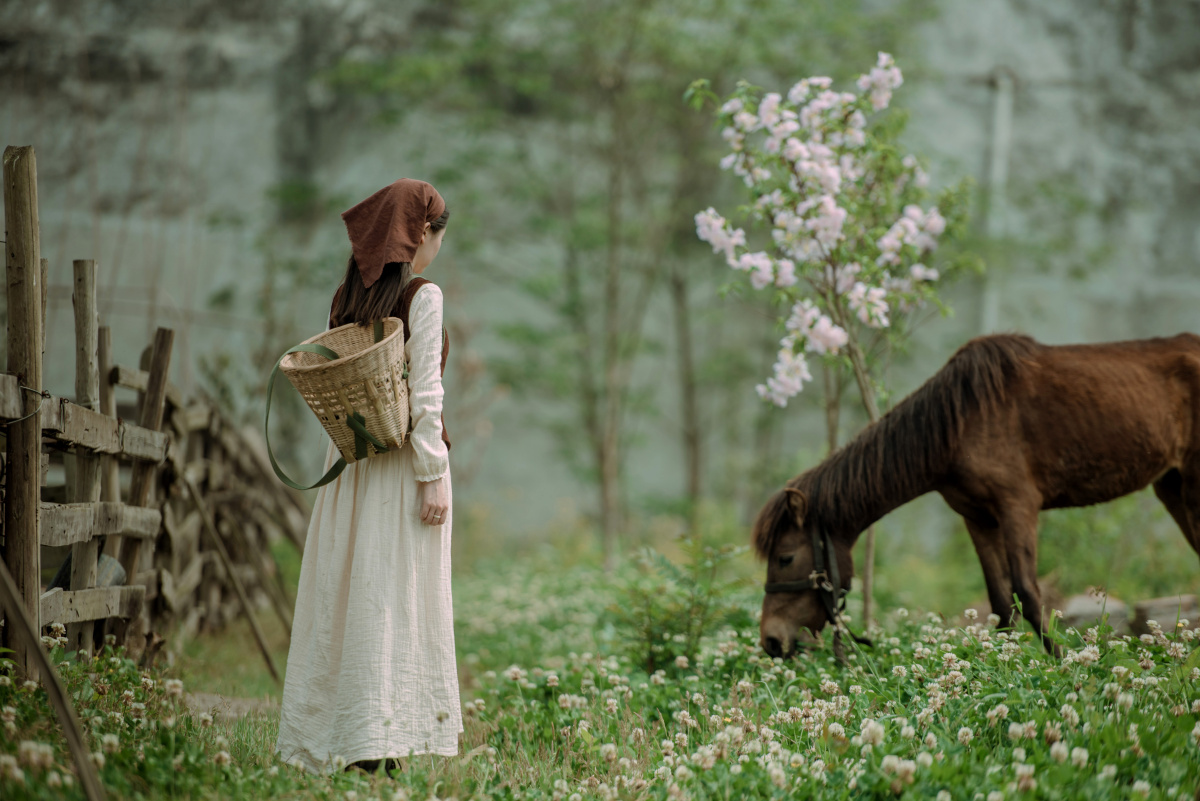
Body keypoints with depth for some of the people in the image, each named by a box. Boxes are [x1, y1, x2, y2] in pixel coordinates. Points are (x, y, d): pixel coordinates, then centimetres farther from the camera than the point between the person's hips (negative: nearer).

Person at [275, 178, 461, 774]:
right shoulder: (422, 296, -9)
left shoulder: (346, 296, 9)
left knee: (343, 591, 9)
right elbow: (424, 395, -14)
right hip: (404, 459, -6)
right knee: (397, 595, -4)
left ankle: (321, 736, 12)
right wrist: (433, 474, -14)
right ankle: (377, 743, -6)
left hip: (350, 458, 6)